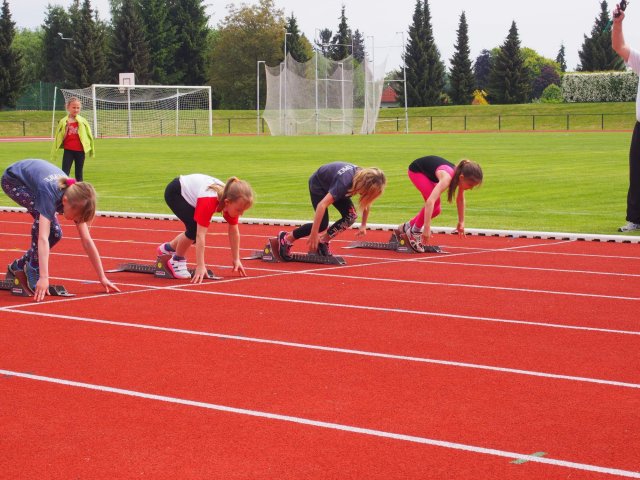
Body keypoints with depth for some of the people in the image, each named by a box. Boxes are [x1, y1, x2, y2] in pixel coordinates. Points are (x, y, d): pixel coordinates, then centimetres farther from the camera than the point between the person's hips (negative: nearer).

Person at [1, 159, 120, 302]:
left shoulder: (75, 199, -23)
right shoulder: (50, 195, -42)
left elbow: (87, 241, -19)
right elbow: (43, 238, -50)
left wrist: (102, 278, -19)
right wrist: (44, 278, -58)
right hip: (13, 179, -6)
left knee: (55, 233, -5)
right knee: (42, 215, -31)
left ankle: (20, 266, 14)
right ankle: (33, 271, -18)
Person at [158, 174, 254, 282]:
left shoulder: (232, 202, -22)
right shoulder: (208, 201, -42)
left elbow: (234, 232, -11)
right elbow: (200, 235, -42)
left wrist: (236, 259, -6)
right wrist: (200, 266, -43)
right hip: (175, 192, -7)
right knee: (195, 229, -23)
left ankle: (168, 248, 31)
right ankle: (177, 261, -1)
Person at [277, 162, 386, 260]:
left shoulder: (364, 177, -22)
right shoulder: (345, 182, -43)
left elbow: (367, 202, 0)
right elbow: (322, 205, -46)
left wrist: (363, 225, 1)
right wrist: (314, 234, -46)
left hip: (332, 184, 7)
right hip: (318, 184, -7)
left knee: (351, 216, -13)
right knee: (322, 224, -18)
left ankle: (323, 241, 3)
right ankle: (286, 238, -2)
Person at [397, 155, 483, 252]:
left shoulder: (460, 175, -19)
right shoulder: (447, 177, -41)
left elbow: (460, 199, 1)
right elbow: (430, 201, -50)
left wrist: (461, 222, 7)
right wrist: (427, 228, -53)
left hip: (429, 173, 8)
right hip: (416, 170, -8)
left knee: (436, 210, 5)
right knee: (434, 202, -25)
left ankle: (407, 227, 25)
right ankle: (415, 232, -8)